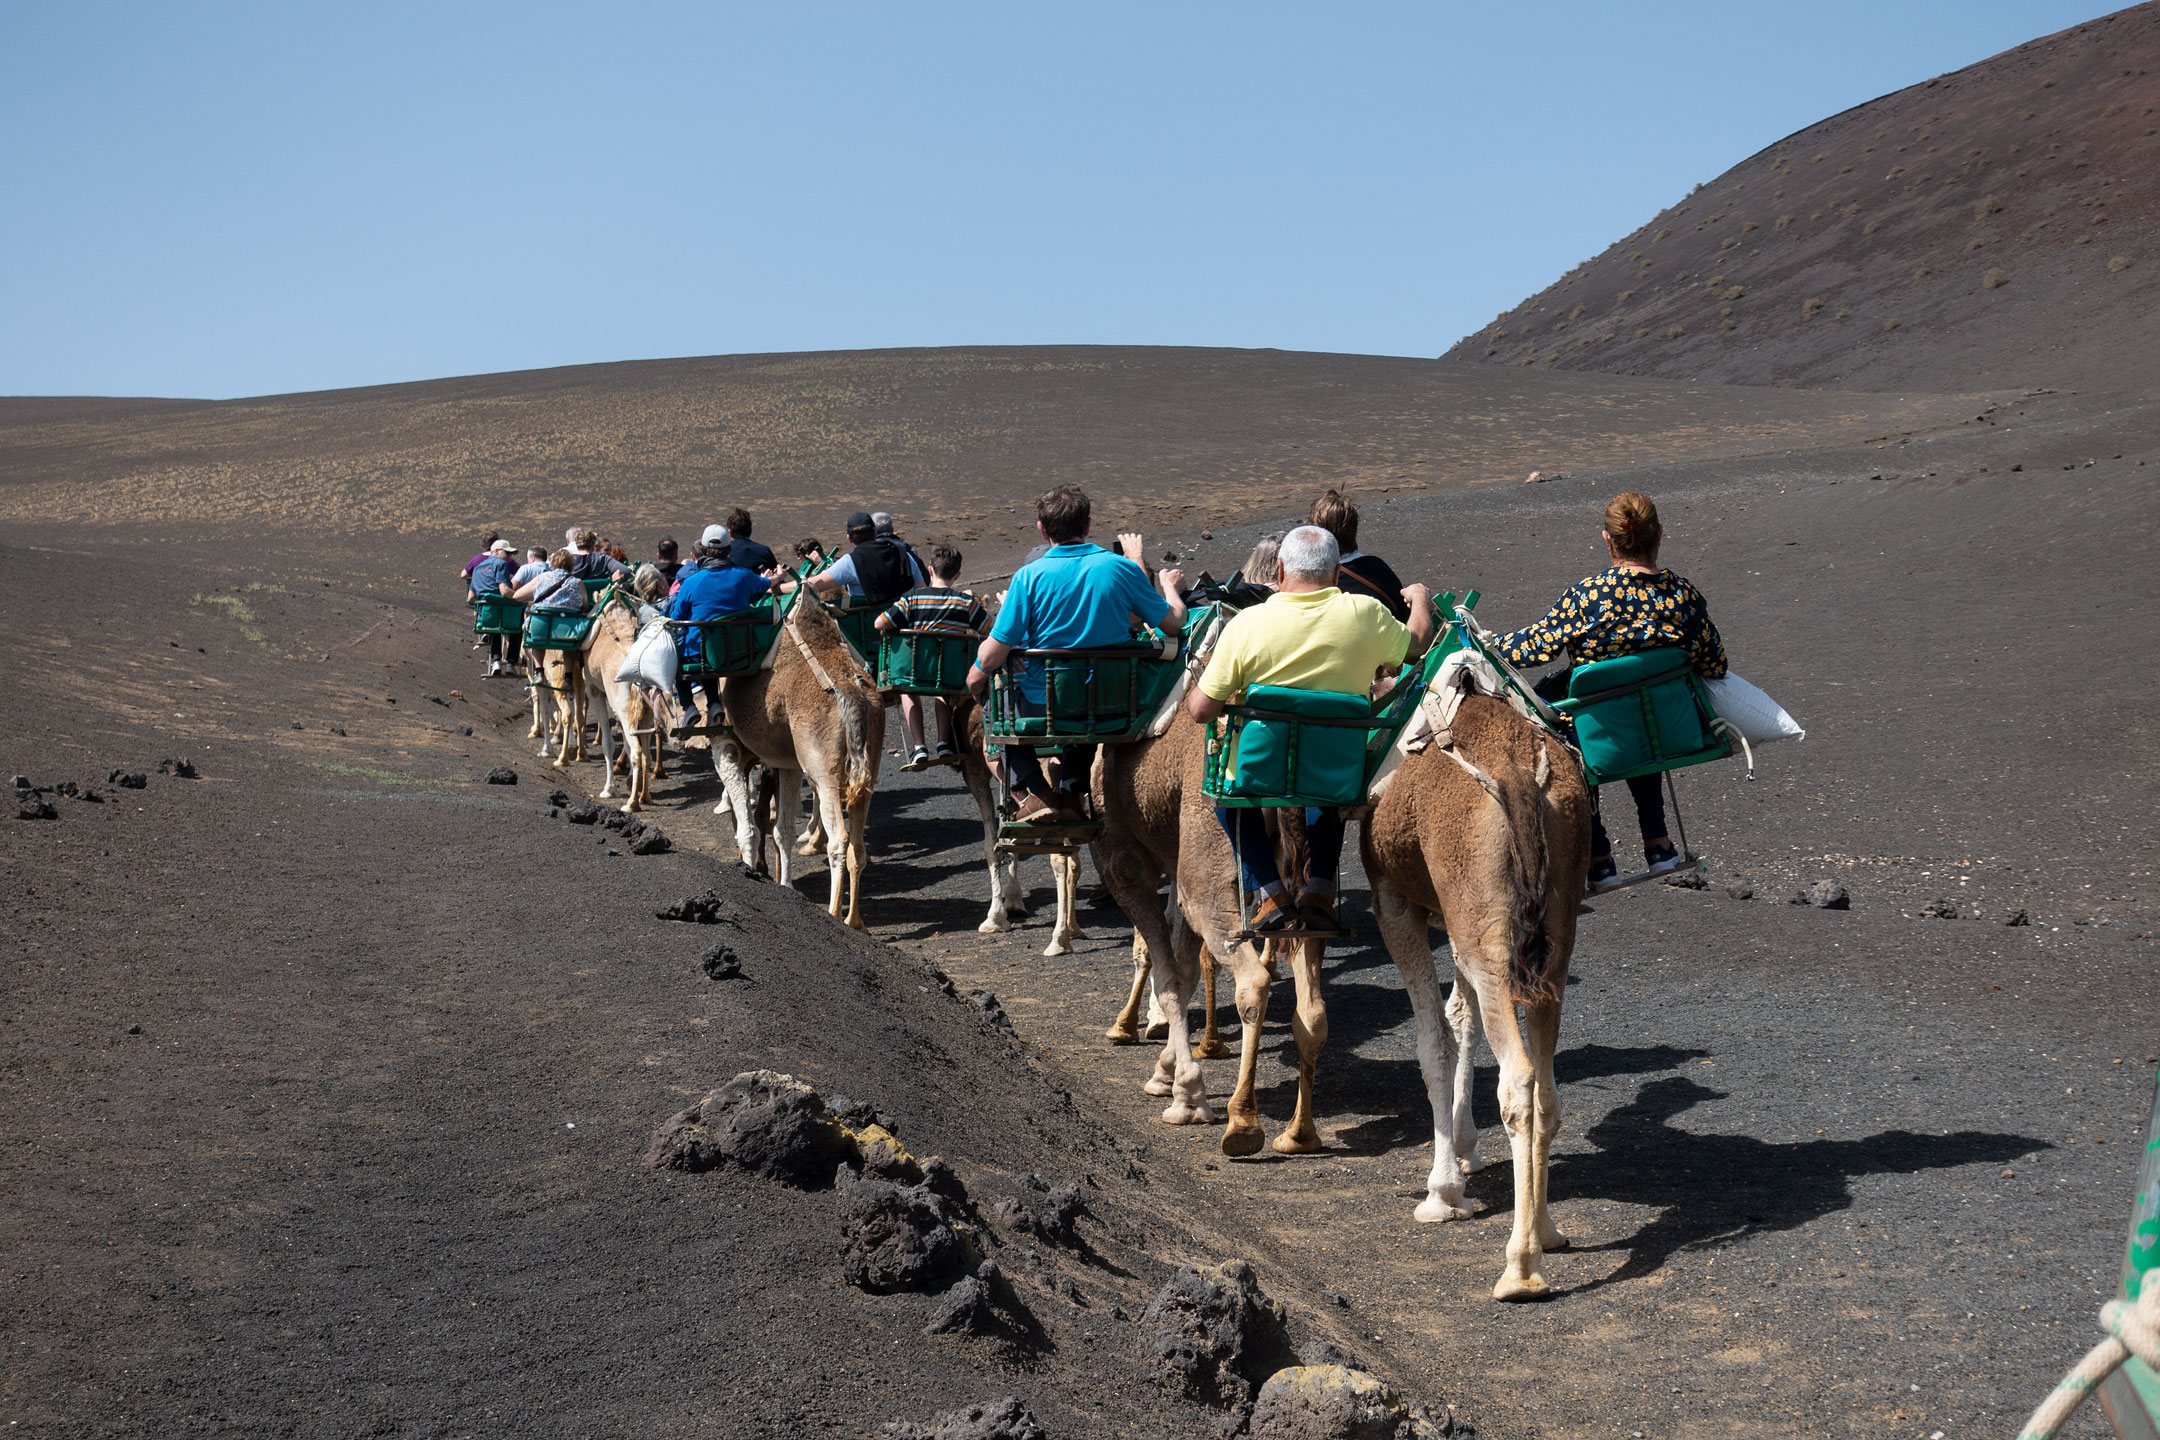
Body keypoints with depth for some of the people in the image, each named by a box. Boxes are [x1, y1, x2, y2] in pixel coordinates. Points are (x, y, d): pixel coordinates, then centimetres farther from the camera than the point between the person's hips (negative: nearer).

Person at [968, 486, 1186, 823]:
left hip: (1041, 706, -3)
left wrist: (975, 678, 8)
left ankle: (1033, 793, 12)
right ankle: (1072, 787, 24)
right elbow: (1174, 622, 4)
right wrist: (1169, 585, 25)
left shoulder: (1030, 577, -14)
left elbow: (991, 658, -16)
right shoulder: (1122, 569, -8)